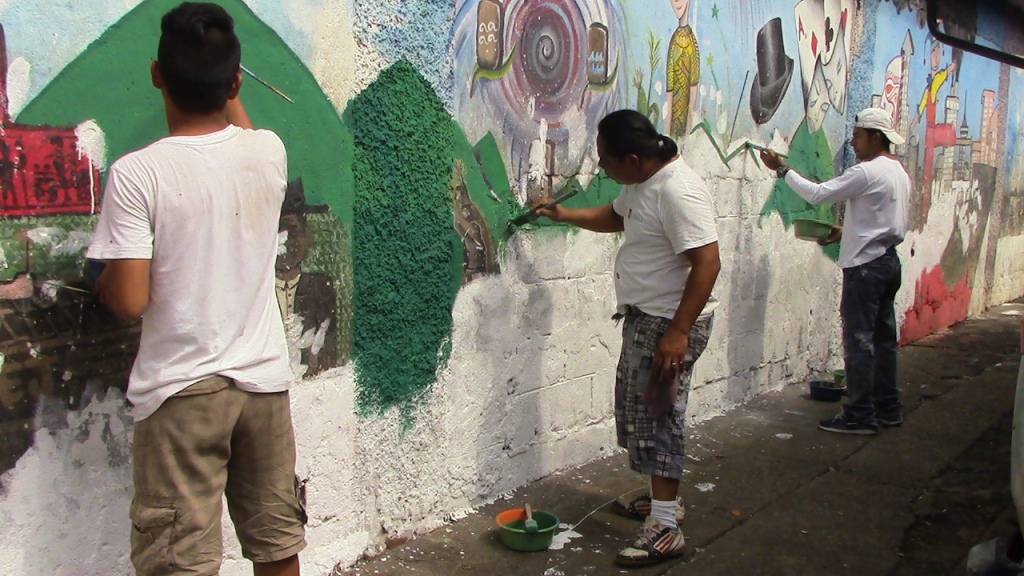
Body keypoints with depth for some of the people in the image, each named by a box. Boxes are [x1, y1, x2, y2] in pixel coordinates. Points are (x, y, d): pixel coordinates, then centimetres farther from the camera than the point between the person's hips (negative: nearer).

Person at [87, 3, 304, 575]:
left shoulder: (136, 174, -15)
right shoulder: (269, 152, -1)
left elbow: (130, 301, -14)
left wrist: (101, 281, 6)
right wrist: (221, 80, 36)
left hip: (182, 388, -4)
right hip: (264, 378, 5)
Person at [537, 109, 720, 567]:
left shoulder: (678, 192, -24)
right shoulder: (641, 183, 8)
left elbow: (707, 262, -28)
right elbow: (615, 218, 29)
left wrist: (678, 332, -29)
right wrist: (563, 215, 22)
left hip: (670, 325, -10)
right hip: (642, 319, 10)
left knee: (657, 415, -5)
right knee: (636, 409, 18)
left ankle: (665, 528, 5)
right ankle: (662, 498, 33)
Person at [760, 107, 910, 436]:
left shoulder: (867, 172, -16)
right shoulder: (898, 172, 15)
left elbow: (818, 194, -17)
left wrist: (782, 170, -8)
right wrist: (846, 233, 16)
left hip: (866, 265, -10)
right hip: (888, 261, 10)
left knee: (859, 340, -5)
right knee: (883, 338, 14)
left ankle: (860, 416, -1)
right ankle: (888, 408, 22)